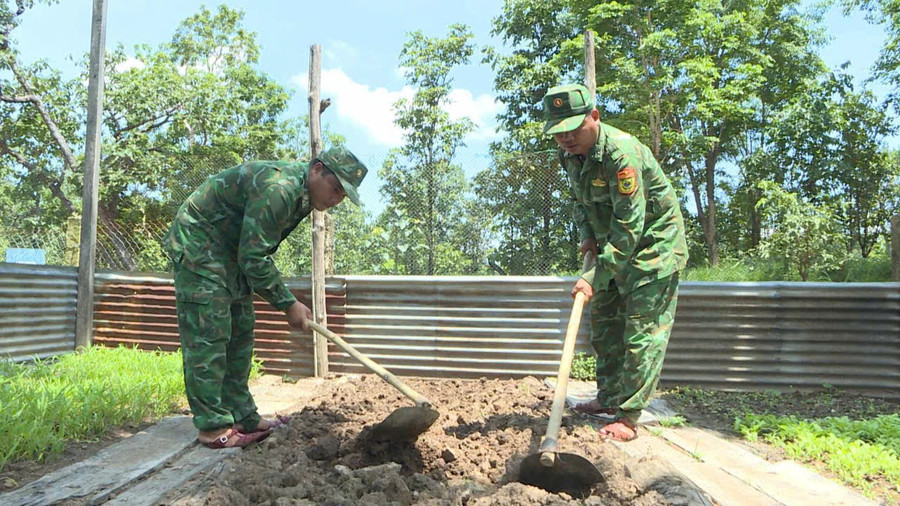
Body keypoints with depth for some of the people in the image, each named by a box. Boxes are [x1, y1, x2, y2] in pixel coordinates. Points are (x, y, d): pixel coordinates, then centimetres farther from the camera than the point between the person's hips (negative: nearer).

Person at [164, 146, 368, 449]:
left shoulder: (301, 194, 4)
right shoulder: (276, 189, -29)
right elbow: (254, 258, -27)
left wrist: (287, 301, 9)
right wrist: (287, 304, -20)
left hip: (231, 252, 10)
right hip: (198, 245, -10)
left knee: (241, 331, 9)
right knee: (209, 334, -12)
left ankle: (243, 417, 16)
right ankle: (213, 427, -7)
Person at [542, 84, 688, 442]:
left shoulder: (622, 152, -30)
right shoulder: (571, 152, -2)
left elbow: (630, 226, -32)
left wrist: (596, 279, -32)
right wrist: (586, 234, 2)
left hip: (653, 245, -9)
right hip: (613, 244, 9)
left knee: (643, 331, -9)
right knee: (603, 322, 14)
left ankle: (628, 417, -2)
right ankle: (608, 398, 28)